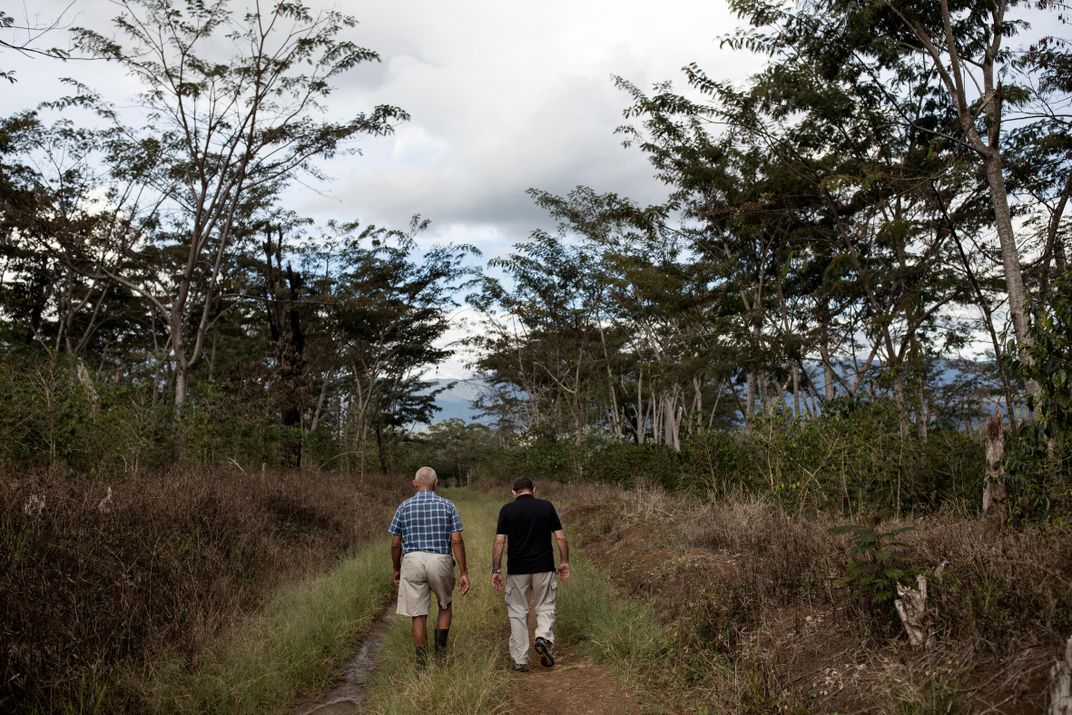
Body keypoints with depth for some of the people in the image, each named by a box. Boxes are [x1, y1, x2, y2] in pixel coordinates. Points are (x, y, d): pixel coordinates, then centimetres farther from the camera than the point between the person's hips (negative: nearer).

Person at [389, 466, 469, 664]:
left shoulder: (404, 507, 4)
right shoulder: (447, 505, 1)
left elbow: (395, 543, 5)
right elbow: (457, 540, -4)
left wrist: (397, 569, 19)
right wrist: (463, 572, -1)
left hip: (413, 561, 0)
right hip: (441, 561, 0)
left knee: (419, 615, 7)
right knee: (445, 605, 23)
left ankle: (422, 663, 8)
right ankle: (440, 650, 11)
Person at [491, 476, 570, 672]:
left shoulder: (507, 509, -1)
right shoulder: (546, 506, 1)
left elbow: (499, 541, -6)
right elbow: (560, 537, 0)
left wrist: (496, 570, 0)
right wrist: (564, 562, 11)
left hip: (516, 569, 0)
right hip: (544, 567, 0)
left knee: (517, 612, 10)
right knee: (545, 606, 16)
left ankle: (520, 661, 10)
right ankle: (544, 637, -11)